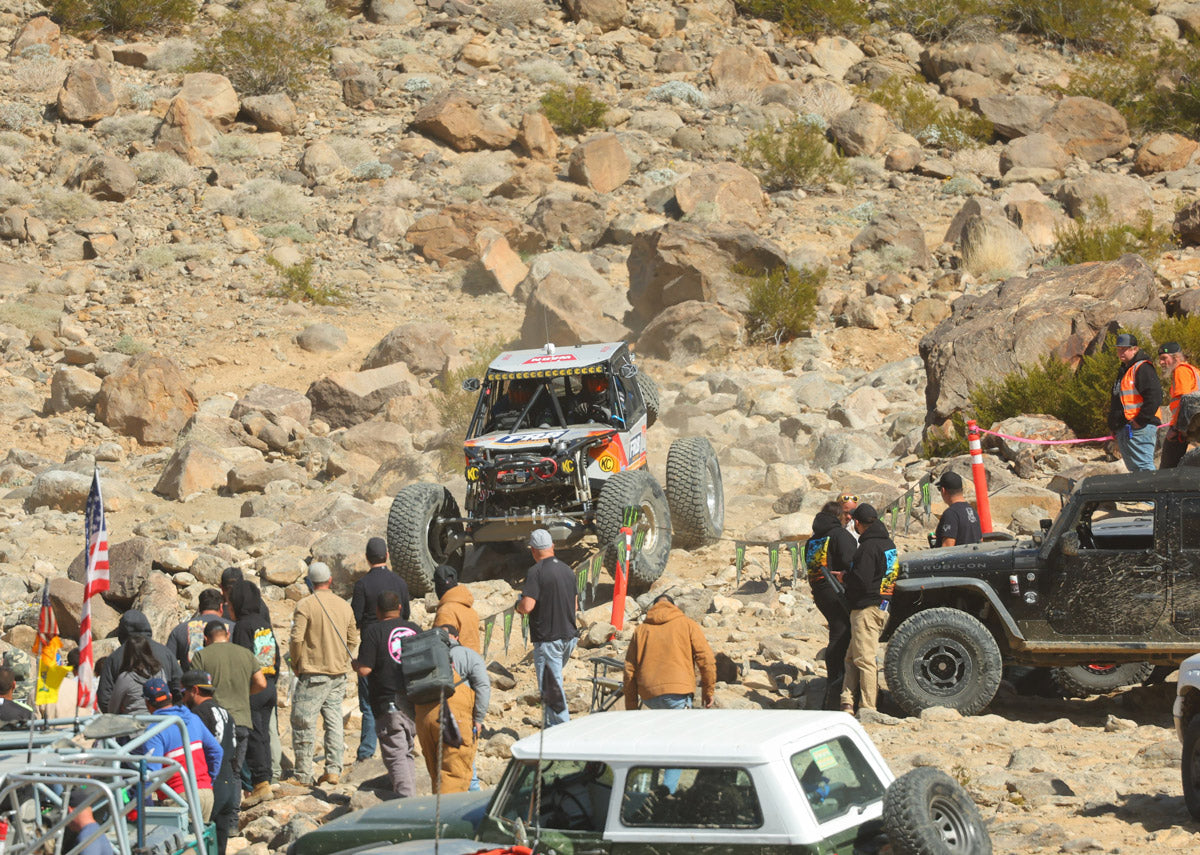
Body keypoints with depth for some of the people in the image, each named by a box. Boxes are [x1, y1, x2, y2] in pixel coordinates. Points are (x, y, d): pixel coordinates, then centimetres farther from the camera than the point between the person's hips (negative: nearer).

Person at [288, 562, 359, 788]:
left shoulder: (306, 605, -10)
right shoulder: (345, 606, 7)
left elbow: (296, 639, -13)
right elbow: (353, 640, 13)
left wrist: (296, 664, 2)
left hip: (313, 674, -6)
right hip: (338, 674, 6)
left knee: (303, 724, -1)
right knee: (334, 721, 10)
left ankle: (303, 776, -1)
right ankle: (333, 770, 6)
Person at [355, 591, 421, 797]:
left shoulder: (374, 631, -8)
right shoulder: (415, 629, 10)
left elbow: (364, 670, -13)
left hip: (389, 703, -6)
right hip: (415, 702, 6)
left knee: (395, 756, -6)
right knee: (407, 751, 18)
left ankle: (406, 798, -17)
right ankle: (411, 794, 17)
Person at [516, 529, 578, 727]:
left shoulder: (536, 572, -14)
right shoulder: (568, 571, 9)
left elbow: (527, 606, -22)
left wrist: (518, 606, 0)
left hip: (547, 639, -8)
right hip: (569, 636, 8)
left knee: (551, 690, -3)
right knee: (553, 683, 21)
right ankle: (549, 727, 24)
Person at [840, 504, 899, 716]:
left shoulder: (868, 547, -17)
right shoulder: (889, 544, 14)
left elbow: (861, 582, -22)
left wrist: (844, 576, -1)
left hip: (867, 609, -10)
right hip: (883, 606, 10)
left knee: (864, 660, -6)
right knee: (852, 658, 13)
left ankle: (867, 708, -5)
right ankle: (847, 704, 10)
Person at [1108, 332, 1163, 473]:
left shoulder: (1143, 368, -10)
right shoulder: (1124, 370, 22)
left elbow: (1154, 398, -21)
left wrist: (1140, 421, -21)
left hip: (1138, 430, -10)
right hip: (1124, 432, 11)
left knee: (1143, 468, -16)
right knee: (1135, 470, 11)